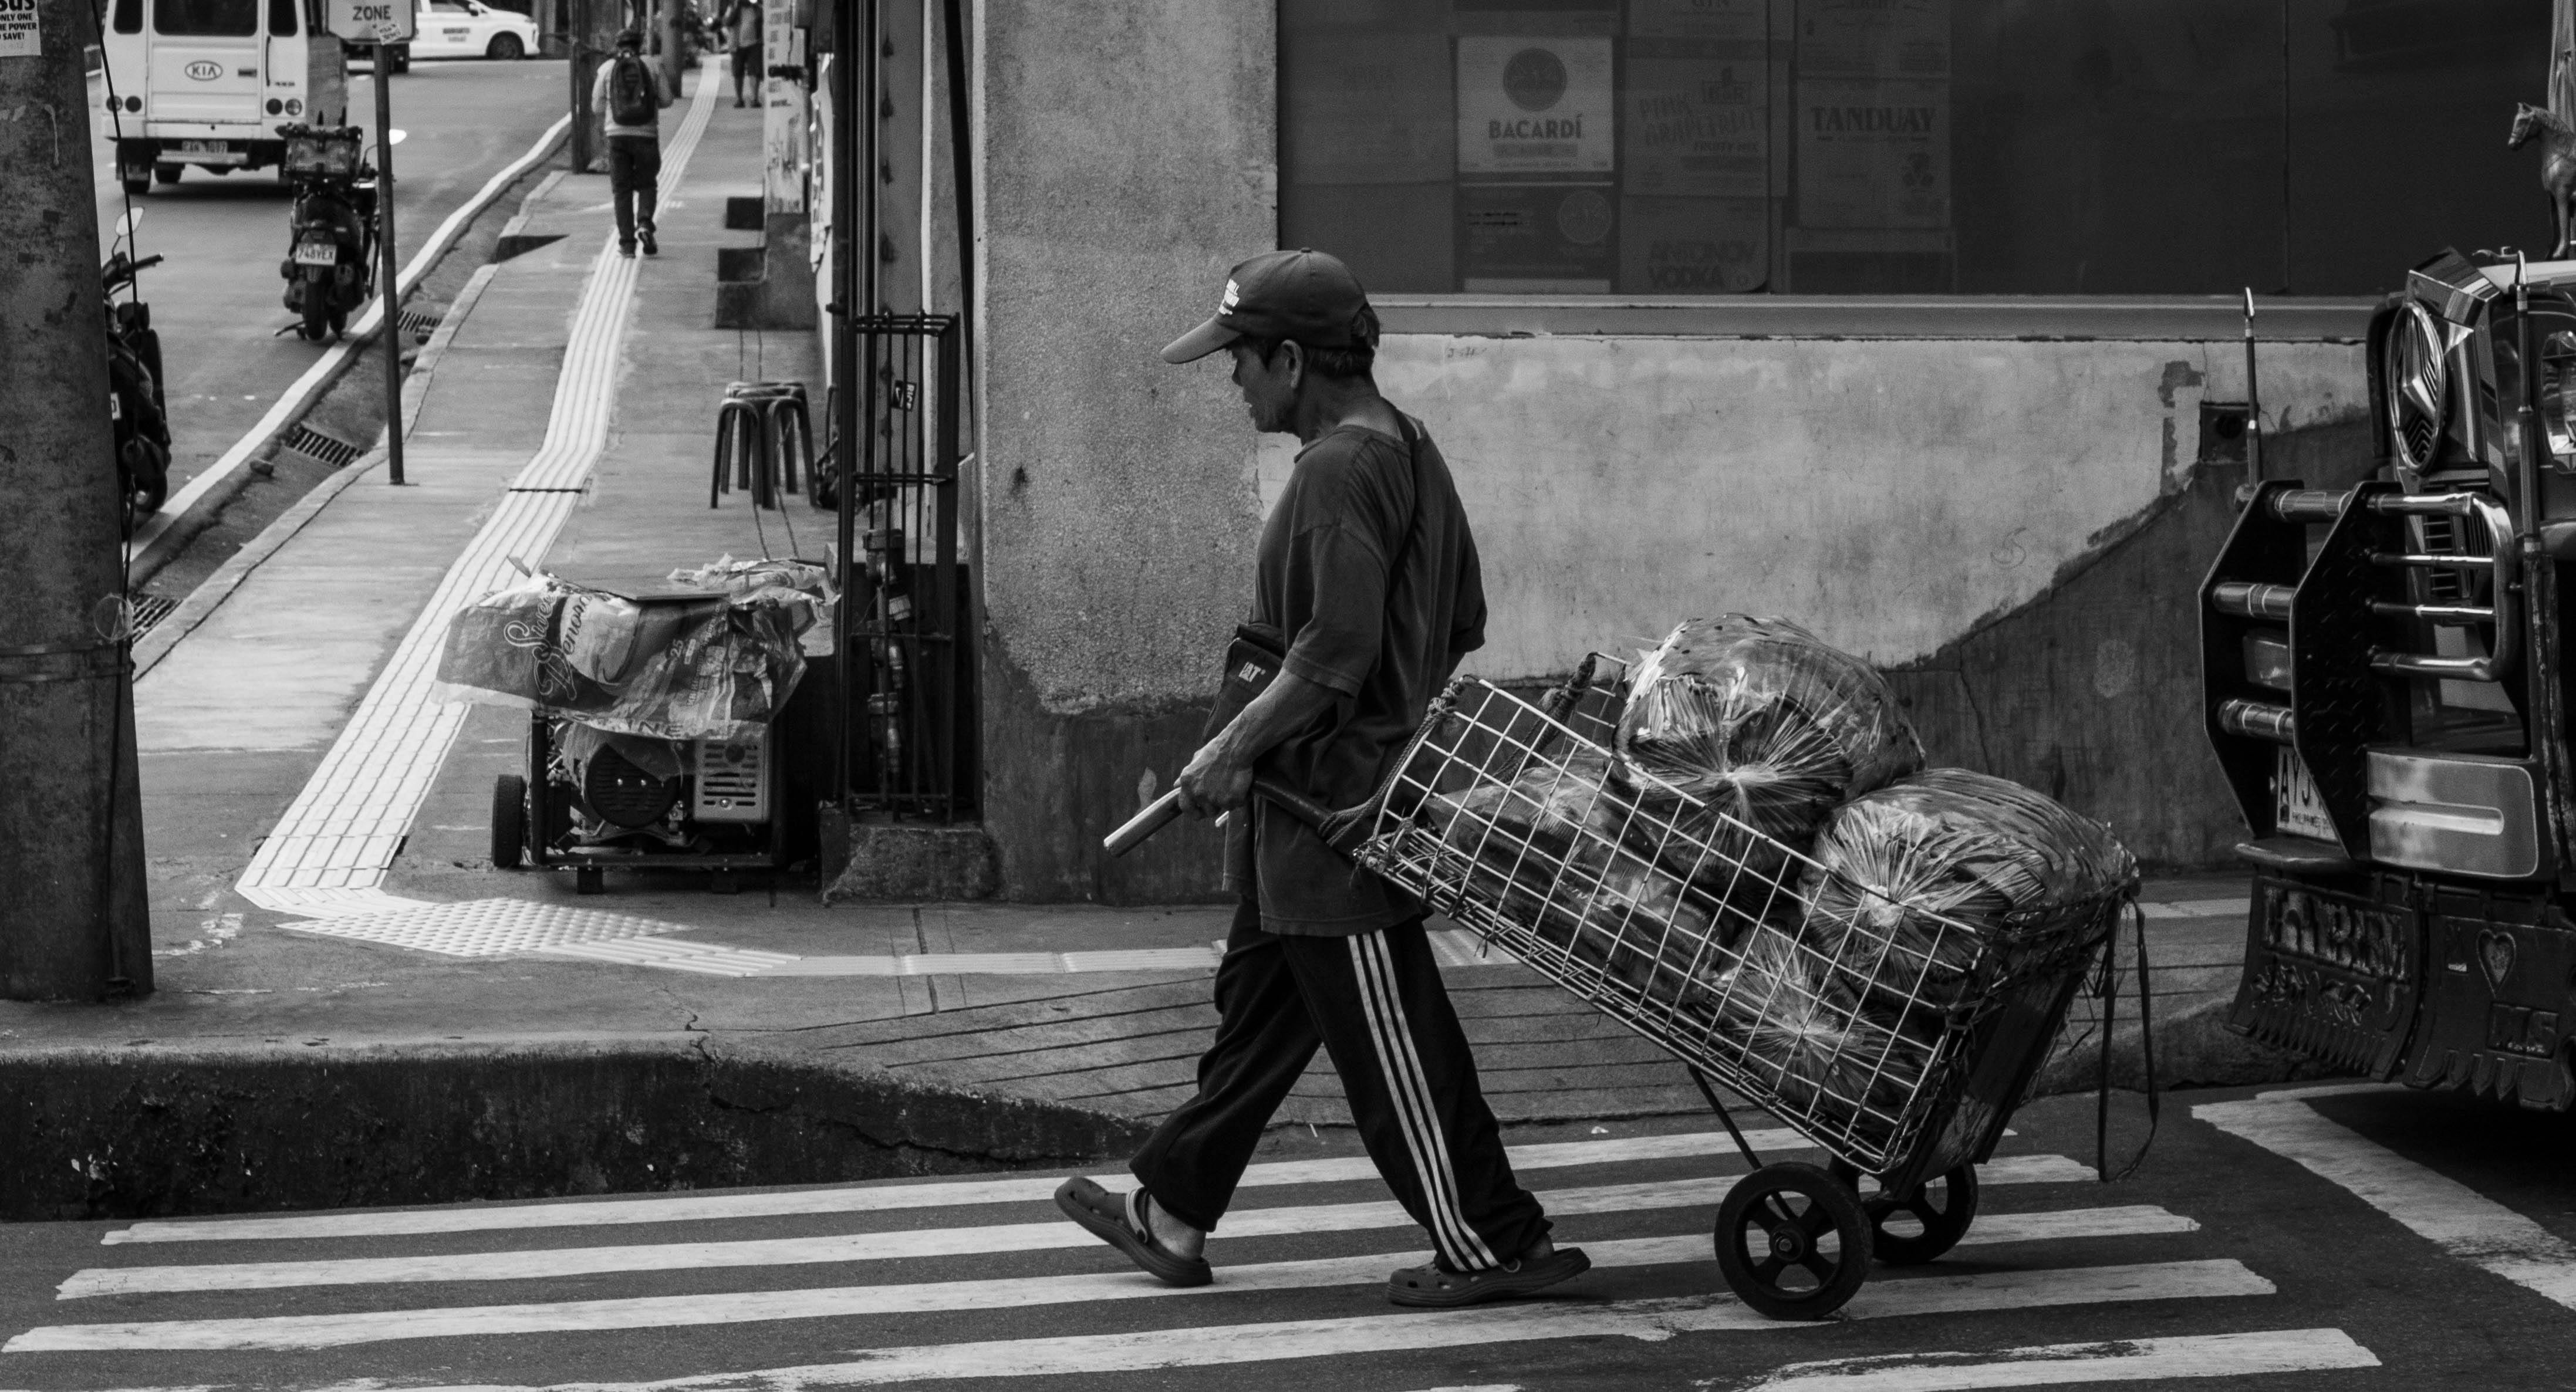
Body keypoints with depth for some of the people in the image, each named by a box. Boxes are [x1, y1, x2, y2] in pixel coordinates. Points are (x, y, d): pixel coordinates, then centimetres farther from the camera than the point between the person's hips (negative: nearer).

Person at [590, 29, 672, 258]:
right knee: (646, 185, 13)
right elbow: (666, 99, 3)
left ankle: (627, 242, 1)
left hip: (618, 135, 0)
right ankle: (644, 223, -13)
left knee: (622, 190, 7)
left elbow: (597, 104, 5)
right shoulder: (651, 67, 2)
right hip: (646, 134, 0)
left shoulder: (607, 68, 3)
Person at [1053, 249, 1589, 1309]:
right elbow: (1463, 627, 16)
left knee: (1392, 1043, -1)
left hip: (1336, 810, -11)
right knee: (1257, 1012, 17)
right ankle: (1170, 1215, 27)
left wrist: (1236, 745, -20)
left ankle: (1491, 1245, 8)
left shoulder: (1339, 472, -20)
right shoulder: (1407, 448, 11)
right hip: (1313, 807, 11)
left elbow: (1339, 649, -27)